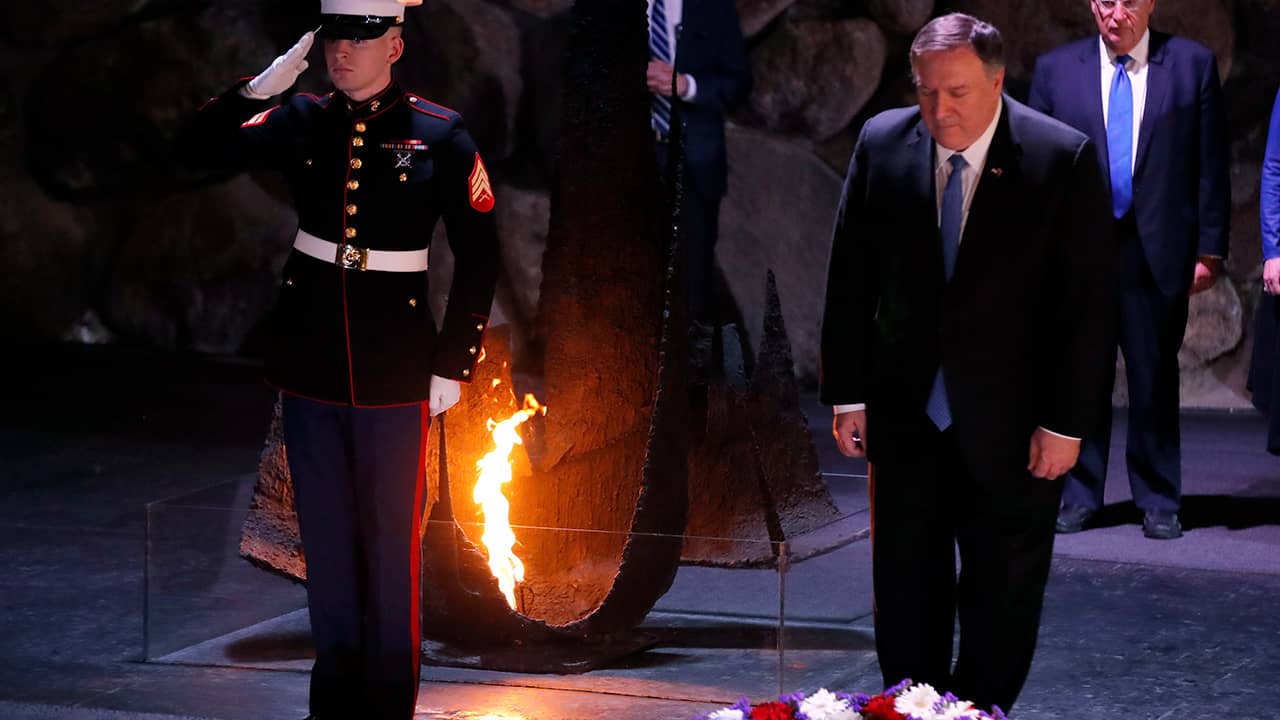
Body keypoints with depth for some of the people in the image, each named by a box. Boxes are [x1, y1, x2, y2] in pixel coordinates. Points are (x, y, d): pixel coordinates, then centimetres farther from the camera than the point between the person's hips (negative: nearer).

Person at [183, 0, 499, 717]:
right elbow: (208, 146, 1)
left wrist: (453, 363, -5)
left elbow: (480, 257, -3)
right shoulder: (301, 121, 3)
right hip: (311, 356, 3)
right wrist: (262, 87, -13)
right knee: (325, 531, 12)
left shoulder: (441, 134, -6)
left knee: (391, 536, 4)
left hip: (395, 366, -3)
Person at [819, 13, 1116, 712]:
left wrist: (1065, 421, -12)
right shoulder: (882, 143, -4)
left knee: (1002, 598, 9)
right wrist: (847, 393, 1)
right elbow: (850, 280, 3)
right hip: (905, 412, 3)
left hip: (1011, 422, -3)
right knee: (905, 590, 12)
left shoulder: (1063, 159, -13)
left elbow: (1087, 302, -10)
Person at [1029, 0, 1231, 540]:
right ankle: (1078, 497, 14)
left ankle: (1158, 503, 14)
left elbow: (1211, 166, 3)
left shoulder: (1193, 65, 4)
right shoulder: (1056, 69, 7)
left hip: (1157, 253, -1)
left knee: (1156, 380, 5)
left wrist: (1210, 248, -1)